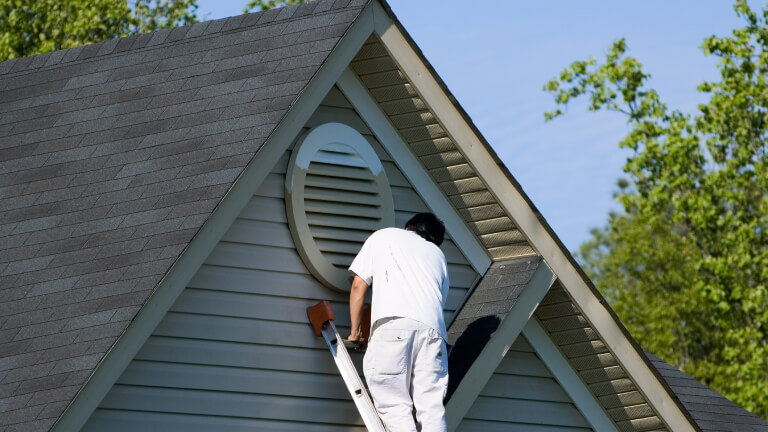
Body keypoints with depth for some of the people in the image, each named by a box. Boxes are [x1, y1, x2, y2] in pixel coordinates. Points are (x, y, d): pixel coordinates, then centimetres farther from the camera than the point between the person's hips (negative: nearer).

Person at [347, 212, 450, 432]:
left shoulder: (382, 237, 26)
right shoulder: (437, 254, 35)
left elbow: (359, 286, 18)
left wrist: (354, 331, 24)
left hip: (394, 322, -3)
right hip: (432, 327, 3)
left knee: (393, 402, -4)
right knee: (431, 404, -1)